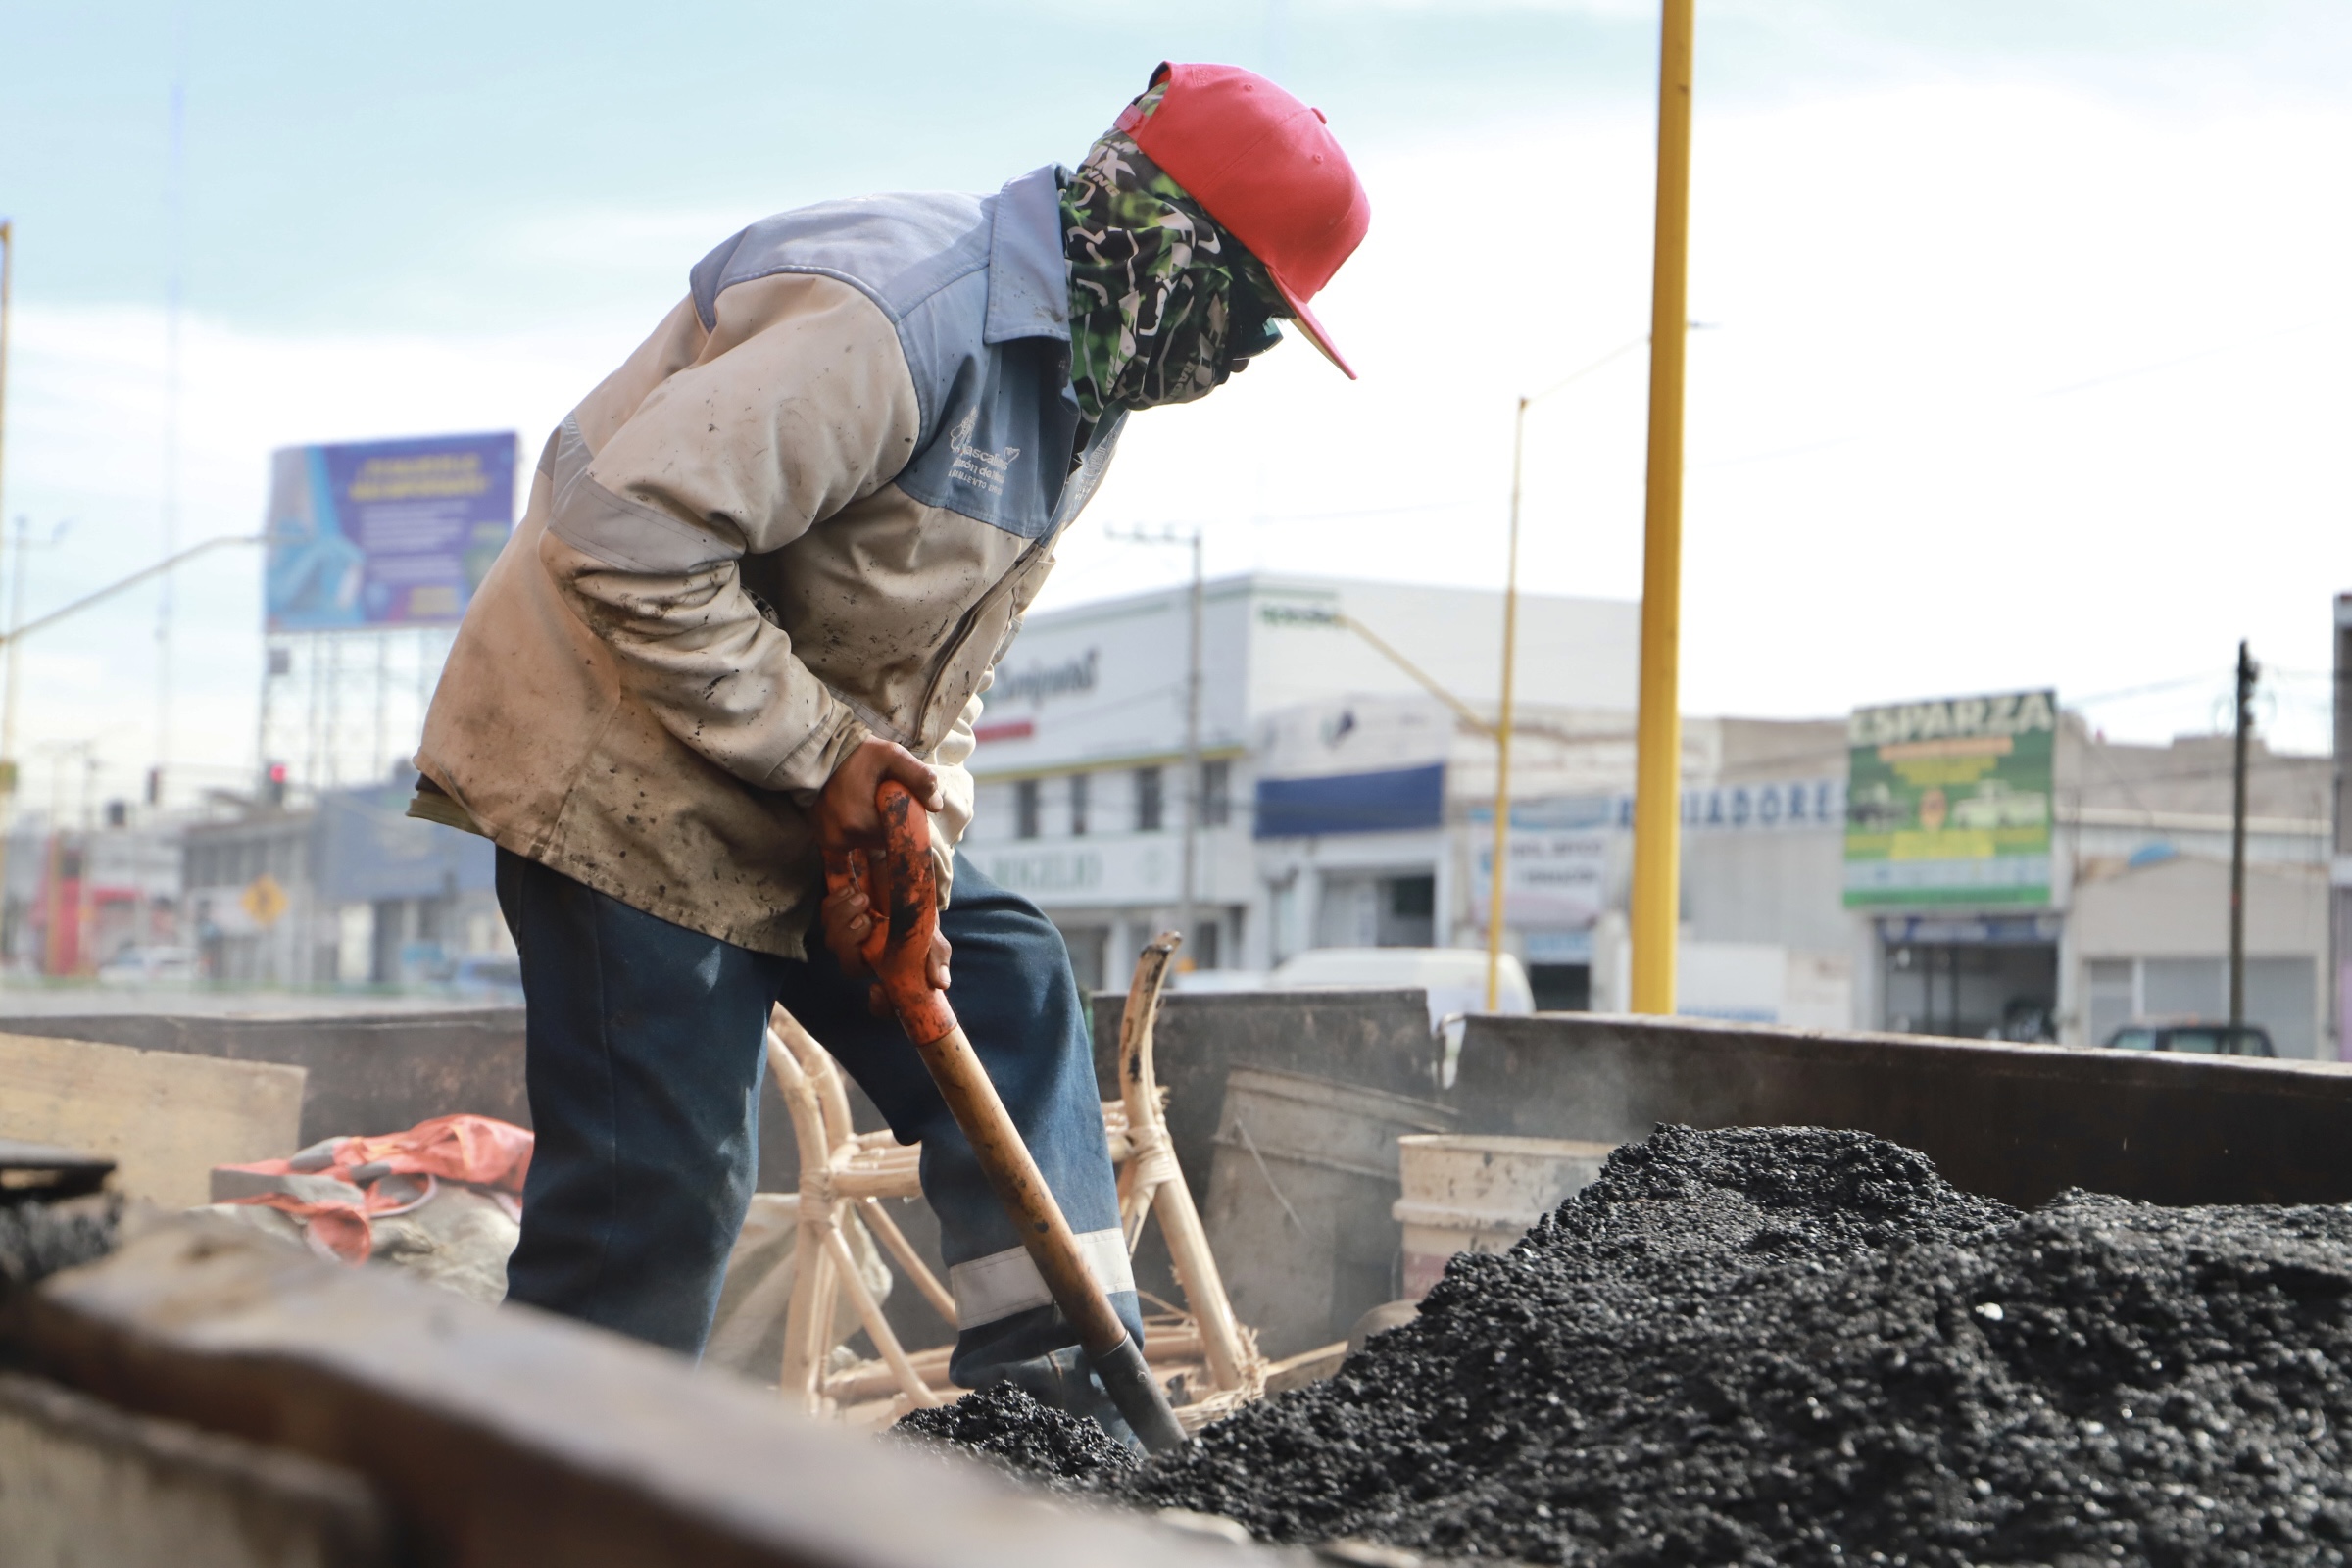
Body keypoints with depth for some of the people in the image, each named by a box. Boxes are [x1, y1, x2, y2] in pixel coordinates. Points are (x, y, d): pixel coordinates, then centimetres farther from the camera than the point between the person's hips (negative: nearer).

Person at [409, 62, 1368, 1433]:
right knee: (661, 1175, -9)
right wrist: (819, 753, -24)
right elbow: (627, 536, -31)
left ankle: (1066, 1394, 7)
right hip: (622, 762, -10)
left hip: (812, 789, 10)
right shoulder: (887, 318, -26)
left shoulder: (1082, 392, 7)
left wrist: (910, 831, -4)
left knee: (1006, 989, 3)